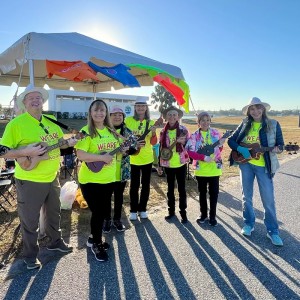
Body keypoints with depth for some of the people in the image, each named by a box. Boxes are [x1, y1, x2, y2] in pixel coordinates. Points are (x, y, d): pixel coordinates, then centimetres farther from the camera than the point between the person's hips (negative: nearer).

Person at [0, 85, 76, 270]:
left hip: (52, 178, 6)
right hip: (29, 182, -6)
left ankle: (56, 241, 45)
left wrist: (69, 143, -3)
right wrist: (27, 152, -27)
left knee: (54, 214, 23)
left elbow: (59, 142, 17)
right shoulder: (16, 123, -15)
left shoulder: (51, 122, 5)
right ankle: (30, 255, 32)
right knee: (30, 221, 10)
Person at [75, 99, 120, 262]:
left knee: (103, 210, 17)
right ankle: (96, 244, 25)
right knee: (98, 212, 2)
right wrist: (102, 158, -26)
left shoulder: (111, 131, 8)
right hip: (90, 180, -7)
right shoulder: (86, 131, -14)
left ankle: (93, 238, 40)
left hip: (108, 179, 7)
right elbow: (81, 155, -24)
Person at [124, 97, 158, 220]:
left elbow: (153, 143, -2)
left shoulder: (151, 122, 1)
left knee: (146, 184, 10)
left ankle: (142, 208, 26)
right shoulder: (128, 120, -5)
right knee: (134, 185, 5)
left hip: (147, 158, 2)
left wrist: (153, 133, -21)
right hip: (133, 158, -2)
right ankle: (133, 210, 21)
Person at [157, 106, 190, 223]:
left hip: (180, 164, -2)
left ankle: (183, 212, 18)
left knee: (181, 189, 5)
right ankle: (171, 211, 28)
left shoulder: (183, 130, -6)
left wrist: (183, 142, -23)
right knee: (170, 188, 13)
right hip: (168, 164, 2)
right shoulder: (163, 131, 2)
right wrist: (159, 165, 7)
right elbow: (161, 148, 6)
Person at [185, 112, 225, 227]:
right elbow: (190, 152, -10)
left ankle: (212, 216, 22)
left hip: (214, 169, 1)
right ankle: (203, 214, 30)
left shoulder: (215, 133, 0)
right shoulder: (194, 135, -4)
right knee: (202, 193, 14)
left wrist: (220, 144, -13)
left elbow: (219, 150, 9)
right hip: (200, 169, 0)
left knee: (214, 193, 7)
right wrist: (204, 157, -19)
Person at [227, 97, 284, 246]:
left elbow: (280, 143, 1)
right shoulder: (245, 124, 3)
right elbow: (231, 140, 4)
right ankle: (248, 224, 30)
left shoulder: (273, 124, -2)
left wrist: (276, 149, -22)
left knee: (268, 200, 1)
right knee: (247, 196, 12)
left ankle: (273, 231, 17)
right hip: (245, 163, 2)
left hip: (263, 166, -2)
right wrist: (240, 149, -14)